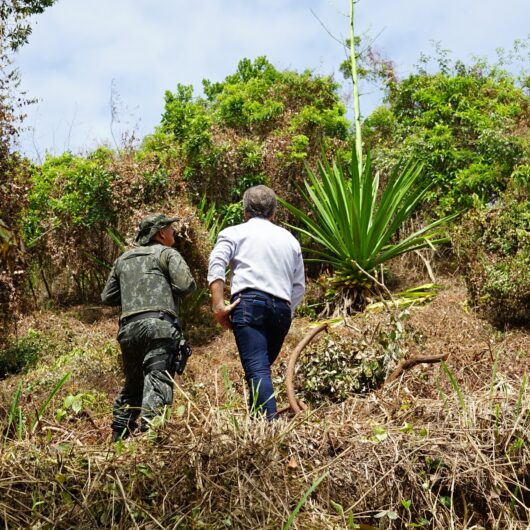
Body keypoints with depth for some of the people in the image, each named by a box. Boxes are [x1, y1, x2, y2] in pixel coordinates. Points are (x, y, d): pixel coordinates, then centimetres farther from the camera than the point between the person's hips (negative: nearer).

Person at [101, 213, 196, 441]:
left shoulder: (123, 259, 23)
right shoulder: (166, 253, 5)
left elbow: (107, 297, 24)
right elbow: (187, 285, -9)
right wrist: (168, 291, 11)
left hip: (128, 328, 6)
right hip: (159, 325, -6)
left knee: (132, 385, 19)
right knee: (157, 383, -13)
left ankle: (118, 437, 21)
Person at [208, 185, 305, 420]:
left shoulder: (234, 232, 15)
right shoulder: (290, 239, 27)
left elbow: (216, 265, -4)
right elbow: (299, 286, 22)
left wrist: (218, 306, -8)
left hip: (249, 302, -4)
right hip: (282, 309, 4)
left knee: (257, 371, -14)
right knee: (261, 368, 14)